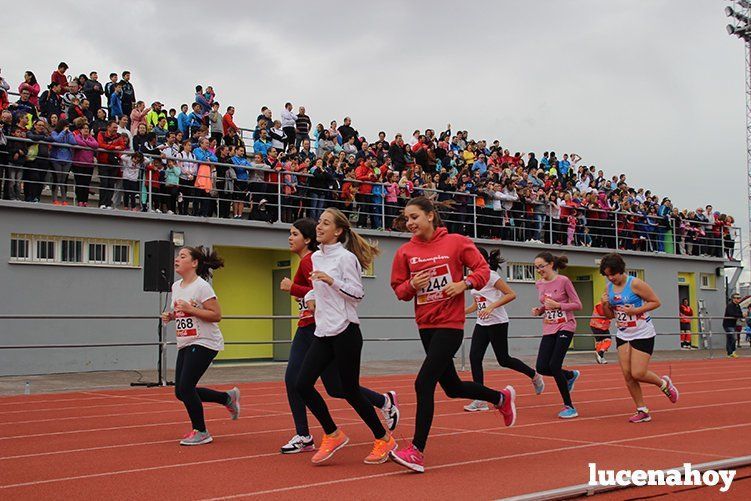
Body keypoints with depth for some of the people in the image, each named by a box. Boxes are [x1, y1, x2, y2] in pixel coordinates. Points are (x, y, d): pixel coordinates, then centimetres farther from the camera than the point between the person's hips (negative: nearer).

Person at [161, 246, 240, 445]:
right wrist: (170, 316, 4)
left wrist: (190, 309, -24)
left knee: (185, 387, -12)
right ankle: (228, 397, 25)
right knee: (181, 392, 7)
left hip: (204, 343, -9)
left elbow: (216, 315, -18)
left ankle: (200, 432, 7)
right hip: (185, 345, 9)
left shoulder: (201, 287, -14)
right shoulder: (175, 287, 11)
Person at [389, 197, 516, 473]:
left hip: (450, 325, -6)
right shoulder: (405, 252, 3)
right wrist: (412, 286, -12)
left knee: (424, 382, -16)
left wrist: (464, 284, -18)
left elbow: (482, 269, 0)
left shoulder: (456, 242, -6)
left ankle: (417, 451, -9)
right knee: (452, 387, 16)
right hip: (425, 326, 6)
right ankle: (501, 398, 44)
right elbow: (398, 289, 8)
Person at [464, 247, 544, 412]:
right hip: (482, 324, 8)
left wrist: (492, 306, -25)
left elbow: (511, 294, -17)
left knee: (503, 359, 1)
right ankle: (481, 401, -3)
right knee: (474, 357, -6)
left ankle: (535, 376, 27)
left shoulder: (491, 276, -12)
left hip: (497, 323, -8)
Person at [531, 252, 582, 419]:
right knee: (542, 368, -5)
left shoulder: (563, 281, -10)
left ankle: (569, 407, -2)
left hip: (565, 327, -6)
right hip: (548, 329, 6)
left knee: (554, 365, -17)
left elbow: (578, 305, -8)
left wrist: (558, 305, -19)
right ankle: (571, 375, 27)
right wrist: (538, 310, 1)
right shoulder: (539, 284, 8)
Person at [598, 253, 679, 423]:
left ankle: (664, 383, 20)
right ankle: (642, 411, 9)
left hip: (643, 334, -6)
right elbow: (610, 315, 14)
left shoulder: (635, 284, -14)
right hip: (623, 335, 6)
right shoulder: (609, 287, 5)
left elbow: (656, 302, -10)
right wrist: (605, 304, -8)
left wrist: (635, 311, -21)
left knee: (637, 374, -10)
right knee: (627, 375, -2)